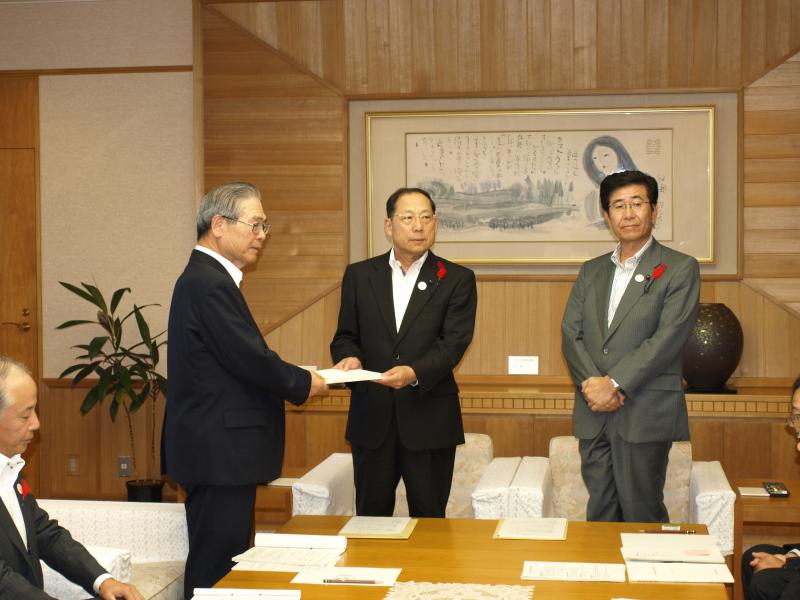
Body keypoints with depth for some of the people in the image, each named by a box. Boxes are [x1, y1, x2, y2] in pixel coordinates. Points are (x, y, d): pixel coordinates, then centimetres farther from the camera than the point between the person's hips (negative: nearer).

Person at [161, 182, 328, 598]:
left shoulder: (205, 278, 15)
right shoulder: (210, 284, -18)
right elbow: (250, 359, -21)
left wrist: (293, 381, 4)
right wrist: (303, 384, -5)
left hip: (216, 448, 11)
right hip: (218, 452, -11)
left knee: (224, 560, 15)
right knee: (216, 566, -3)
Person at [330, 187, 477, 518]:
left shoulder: (457, 279, 1)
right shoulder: (359, 275, 8)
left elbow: (453, 343, -10)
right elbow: (345, 336, 9)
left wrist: (415, 373, -27)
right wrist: (350, 357, -15)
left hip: (429, 419, -2)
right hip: (371, 416, 2)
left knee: (429, 518, 8)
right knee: (371, 516, 10)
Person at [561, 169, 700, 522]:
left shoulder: (680, 269, 0)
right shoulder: (591, 271, 16)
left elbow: (668, 337, -11)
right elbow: (570, 334, 7)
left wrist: (615, 384, -15)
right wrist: (593, 384, -10)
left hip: (645, 414, -5)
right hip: (593, 414, 5)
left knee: (641, 515, -1)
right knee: (600, 513, 8)